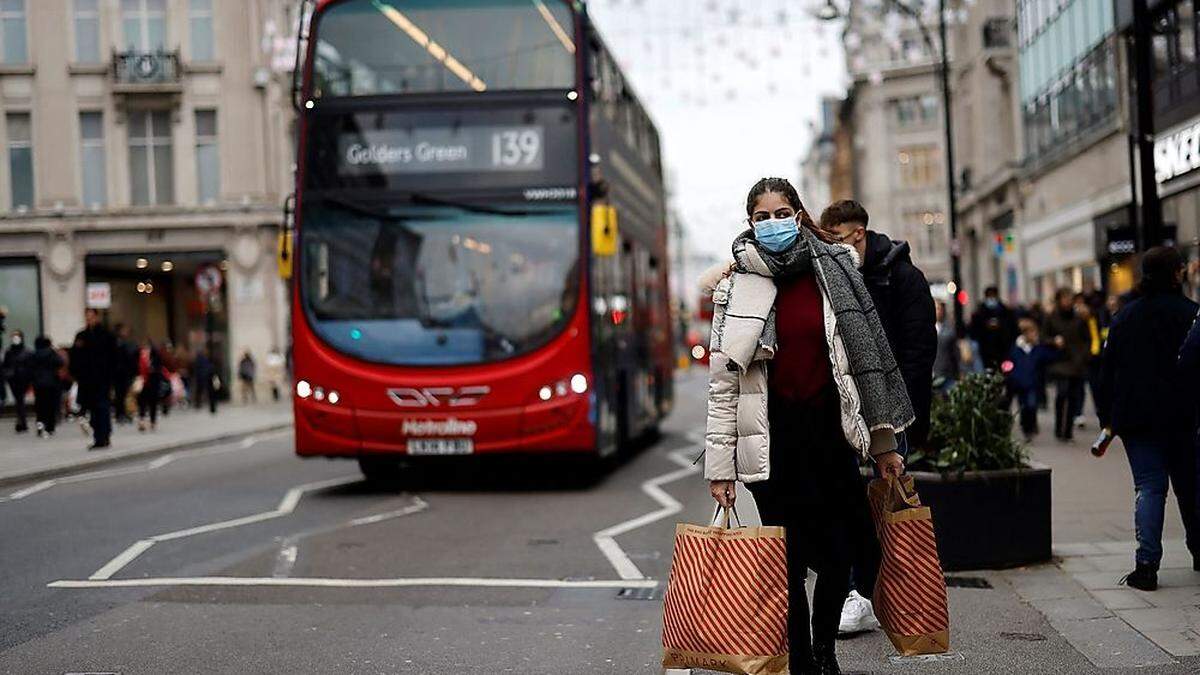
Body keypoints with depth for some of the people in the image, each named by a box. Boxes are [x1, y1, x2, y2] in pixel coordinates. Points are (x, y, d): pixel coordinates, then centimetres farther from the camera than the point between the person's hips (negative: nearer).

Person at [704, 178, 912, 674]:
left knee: (840, 554, 3)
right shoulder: (735, 286, -2)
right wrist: (719, 466, -7)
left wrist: (884, 443, 7)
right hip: (773, 432, -2)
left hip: (830, 424, 2)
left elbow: (865, 356, 8)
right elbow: (723, 382, -3)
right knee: (789, 559, -1)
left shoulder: (834, 270, 4)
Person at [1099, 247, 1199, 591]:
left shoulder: (1124, 317, 7)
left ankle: (1146, 563, -12)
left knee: (1149, 486, 0)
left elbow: (1108, 370, 8)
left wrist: (1108, 418, 12)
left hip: (1137, 418, 2)